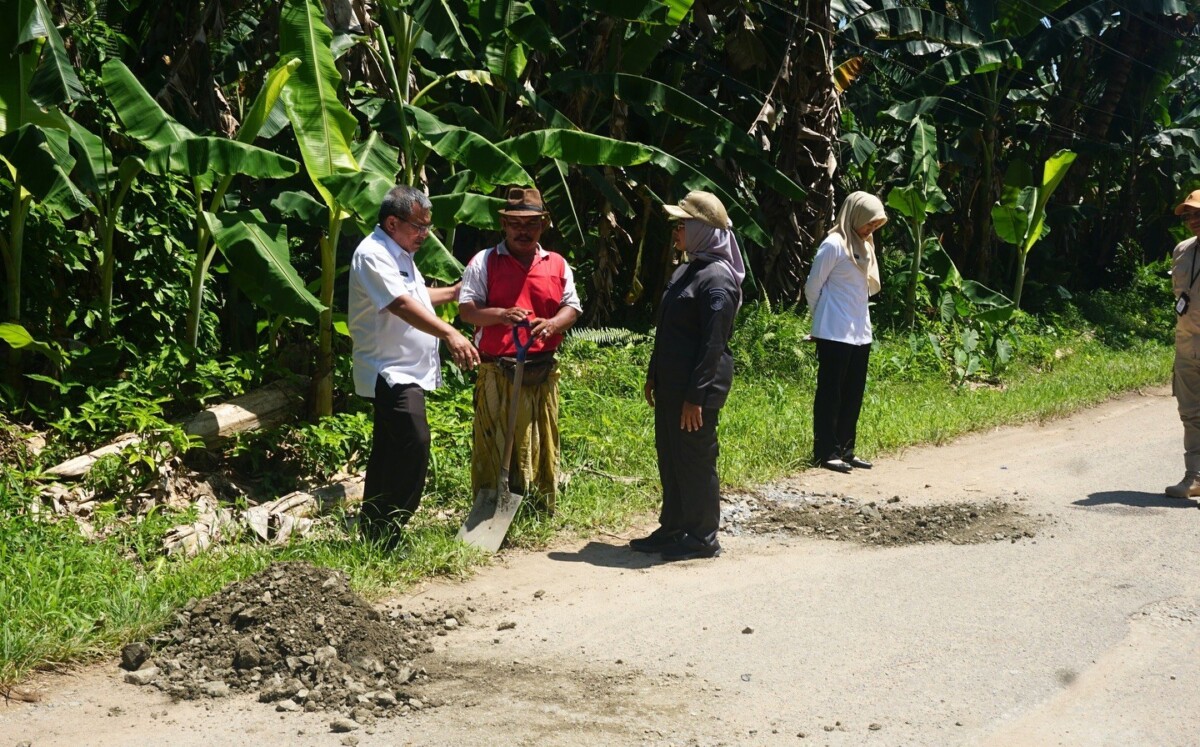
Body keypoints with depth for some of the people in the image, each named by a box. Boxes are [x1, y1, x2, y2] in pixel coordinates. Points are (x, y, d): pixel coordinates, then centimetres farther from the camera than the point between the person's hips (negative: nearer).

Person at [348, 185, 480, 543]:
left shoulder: (399, 253, 19)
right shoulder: (373, 254, -15)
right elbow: (402, 304, -28)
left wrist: (456, 291, 31)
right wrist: (450, 334, -37)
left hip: (406, 372, 11)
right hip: (390, 372, -11)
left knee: (390, 452, 13)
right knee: (413, 445, -19)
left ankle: (373, 533, 20)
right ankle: (385, 534, -15)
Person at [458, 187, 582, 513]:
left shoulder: (558, 265, 13)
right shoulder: (484, 262, 3)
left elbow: (571, 308, 9)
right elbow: (466, 309, -4)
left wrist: (551, 324, -15)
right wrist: (500, 315, -24)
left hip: (542, 372, 3)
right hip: (496, 372, -3)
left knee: (541, 443, 8)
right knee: (492, 443, -2)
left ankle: (542, 511, 17)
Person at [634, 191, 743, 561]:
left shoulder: (717, 279, -17)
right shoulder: (686, 271, 14)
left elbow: (713, 345, -20)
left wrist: (695, 397, -21)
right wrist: (654, 375, 19)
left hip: (698, 385, -10)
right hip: (671, 383, 10)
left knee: (695, 459, -1)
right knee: (669, 456, 15)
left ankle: (702, 538, 10)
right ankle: (673, 529, 26)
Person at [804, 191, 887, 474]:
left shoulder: (863, 245, 12)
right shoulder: (834, 245, -13)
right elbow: (812, 287, -9)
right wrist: (825, 317, 5)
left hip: (860, 333, 8)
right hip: (835, 333, -8)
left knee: (853, 394, 11)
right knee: (831, 392, -2)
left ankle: (845, 449, 18)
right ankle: (825, 452, 2)